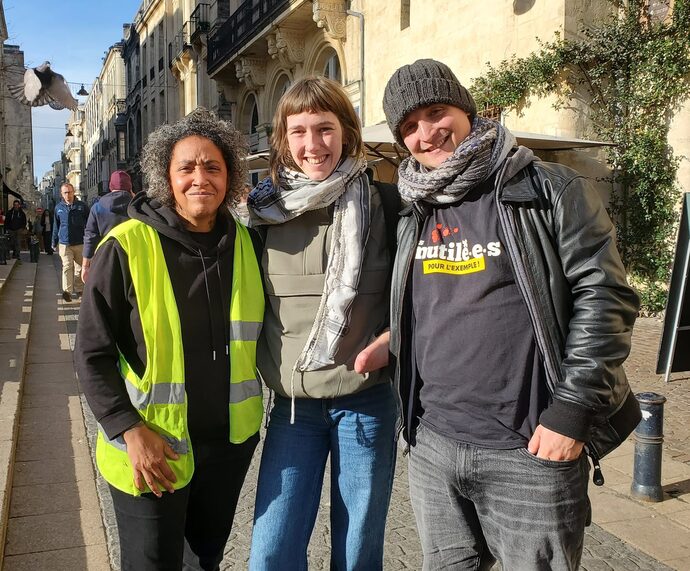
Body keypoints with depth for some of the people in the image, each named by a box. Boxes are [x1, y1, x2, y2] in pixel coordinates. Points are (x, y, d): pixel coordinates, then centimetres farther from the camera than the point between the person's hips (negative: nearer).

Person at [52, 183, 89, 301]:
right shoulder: (58, 207, 7)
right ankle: (67, 291, -15)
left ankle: (79, 289, 20)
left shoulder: (82, 206, 0)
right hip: (64, 243, 0)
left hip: (80, 243, 0)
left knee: (79, 268, 8)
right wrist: (54, 242, 18)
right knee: (67, 266, -10)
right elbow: (56, 226, 16)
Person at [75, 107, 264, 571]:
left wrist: (251, 411, 8)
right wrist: (130, 430, -18)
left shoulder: (245, 243, -1)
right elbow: (93, 355, -10)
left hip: (229, 442, 4)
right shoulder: (127, 247, -13)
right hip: (149, 448, -4)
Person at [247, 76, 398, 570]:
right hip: (292, 401, 2)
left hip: (366, 398, -2)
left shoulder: (379, 202, -6)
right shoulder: (268, 207, 2)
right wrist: (268, 366, 3)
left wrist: (390, 339, -15)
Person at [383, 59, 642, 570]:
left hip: (531, 452, -5)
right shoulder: (413, 213, 11)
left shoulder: (550, 191, -6)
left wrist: (571, 411, -14)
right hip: (432, 448, 5)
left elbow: (605, 297, -10)